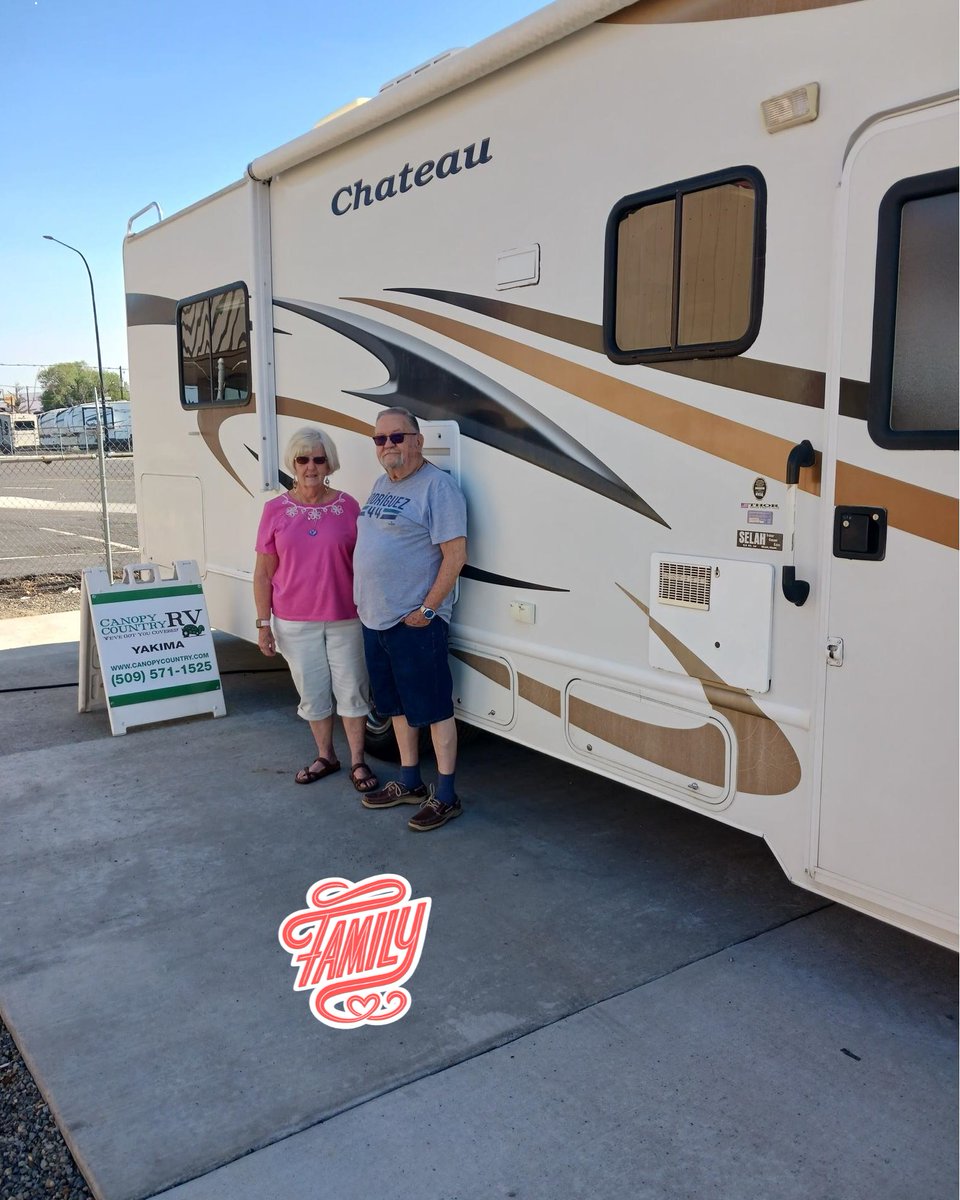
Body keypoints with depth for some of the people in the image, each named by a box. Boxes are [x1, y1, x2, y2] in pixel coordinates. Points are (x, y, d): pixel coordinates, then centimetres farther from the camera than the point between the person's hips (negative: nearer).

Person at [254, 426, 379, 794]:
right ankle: (325, 756, 31)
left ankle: (357, 762, 21)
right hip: (295, 623, 1)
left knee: (351, 691, 7)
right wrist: (263, 623, -1)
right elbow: (263, 574, 2)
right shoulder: (275, 510, -1)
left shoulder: (347, 505, -3)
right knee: (312, 692, 13)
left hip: (345, 619, -1)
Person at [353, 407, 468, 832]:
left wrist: (427, 609, -19)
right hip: (375, 618, 9)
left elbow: (455, 553, -18)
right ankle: (409, 783, 32)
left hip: (414, 621, -9)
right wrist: (365, 601, 14)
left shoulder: (436, 485, -13)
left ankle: (445, 795, 11)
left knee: (433, 708, 1)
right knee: (396, 705, 18)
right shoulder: (381, 483, 14)